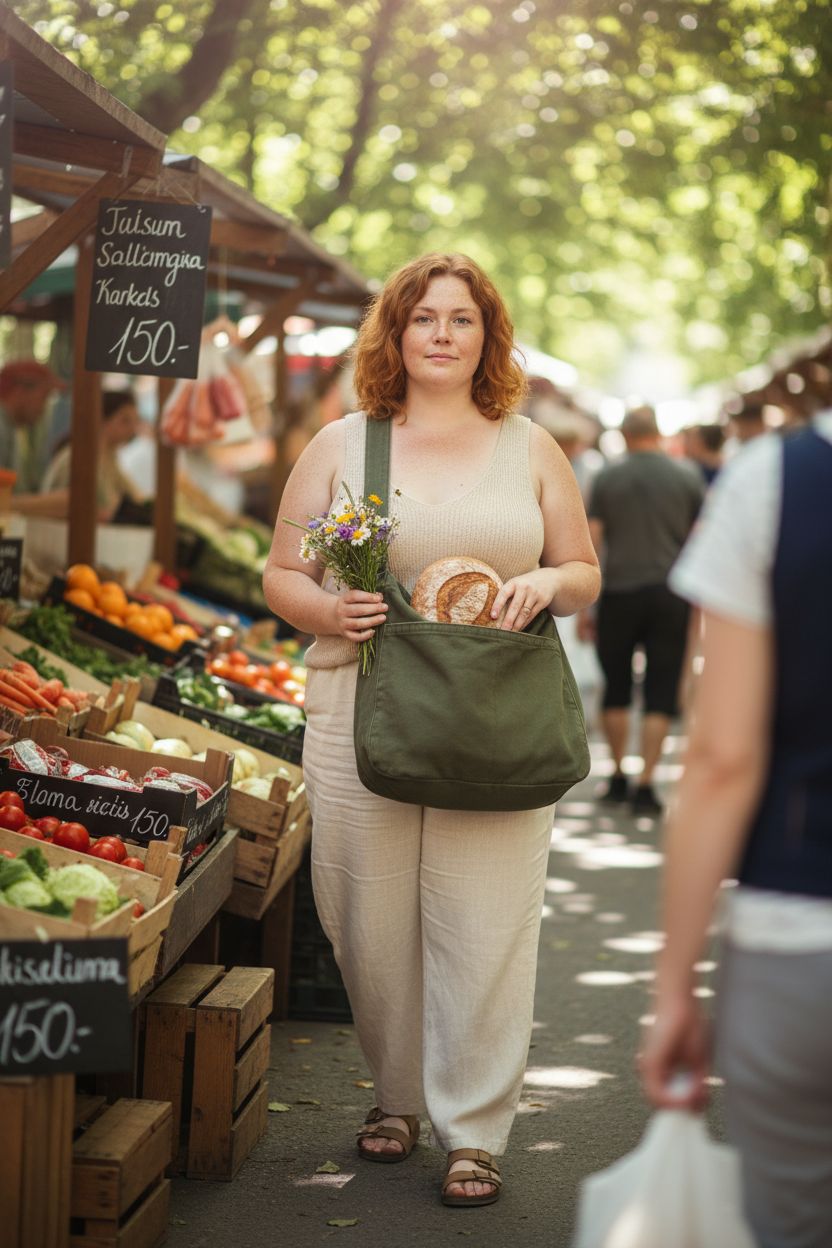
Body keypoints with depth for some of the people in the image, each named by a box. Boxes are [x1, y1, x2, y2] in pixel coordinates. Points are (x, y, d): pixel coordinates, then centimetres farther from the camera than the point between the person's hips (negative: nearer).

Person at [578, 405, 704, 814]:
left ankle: (618, 776, 19)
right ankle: (645, 785, -2)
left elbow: (590, 543, -1)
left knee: (617, 687, 14)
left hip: (620, 591, 0)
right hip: (671, 594, 0)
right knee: (660, 693, 2)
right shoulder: (688, 477, 2)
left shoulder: (608, 477, 1)